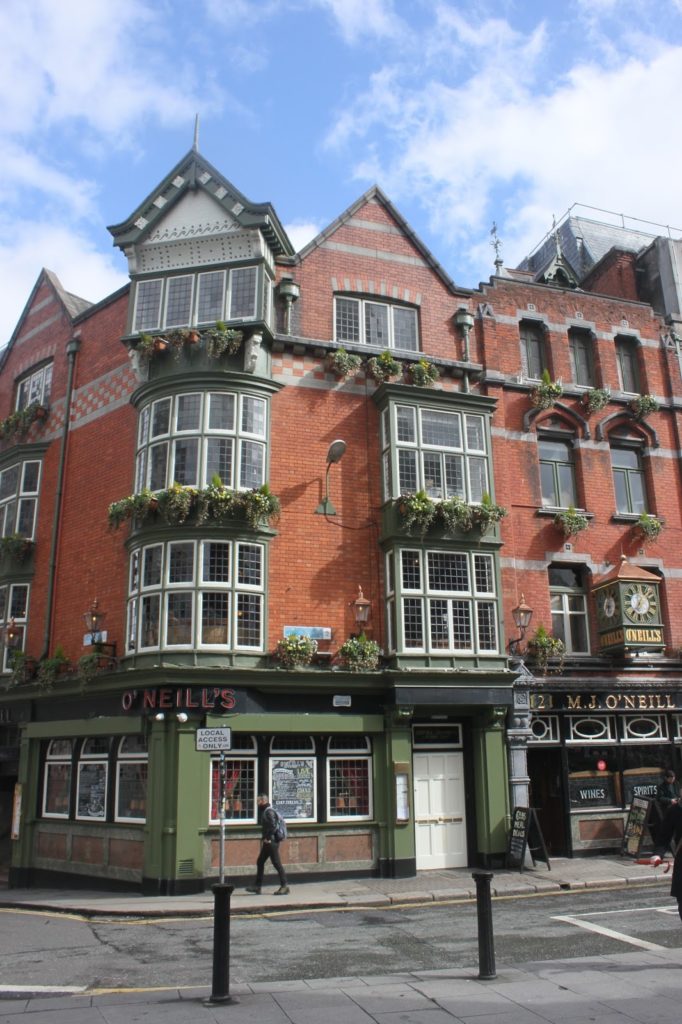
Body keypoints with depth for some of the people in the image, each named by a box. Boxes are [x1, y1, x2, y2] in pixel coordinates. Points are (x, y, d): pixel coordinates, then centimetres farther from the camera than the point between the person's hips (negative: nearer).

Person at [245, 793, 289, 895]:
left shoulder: (269, 812, -16)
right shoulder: (265, 811, 15)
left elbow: (273, 826, -26)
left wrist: (268, 838, -19)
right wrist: (264, 838, 13)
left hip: (272, 842, -10)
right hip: (268, 843, 10)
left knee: (276, 863, -5)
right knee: (260, 862, 12)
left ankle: (284, 886, 1)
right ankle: (258, 886, 18)